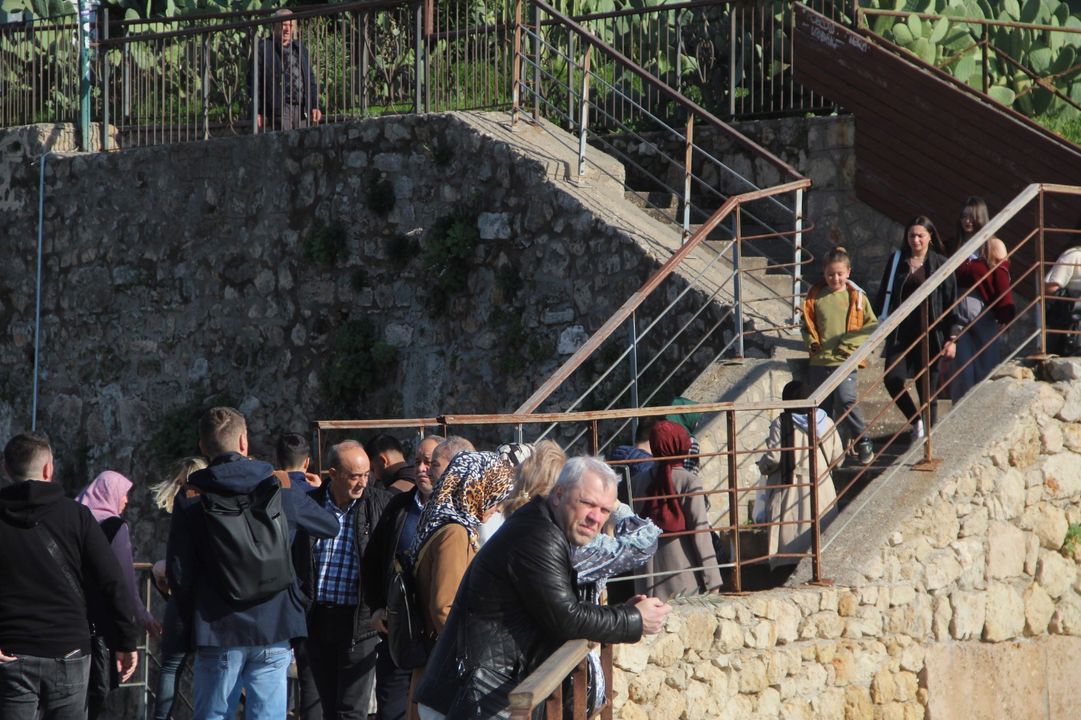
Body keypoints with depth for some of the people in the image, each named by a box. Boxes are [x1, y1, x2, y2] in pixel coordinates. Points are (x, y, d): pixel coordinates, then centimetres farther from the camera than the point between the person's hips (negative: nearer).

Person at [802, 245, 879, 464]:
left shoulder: (856, 296, 1)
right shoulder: (815, 296, 7)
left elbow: (872, 325, 2)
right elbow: (807, 323, 20)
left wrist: (851, 343, -8)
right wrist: (811, 342, 1)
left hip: (845, 361, -4)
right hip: (819, 361, 4)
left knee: (846, 401, -17)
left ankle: (862, 441, -3)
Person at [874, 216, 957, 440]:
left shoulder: (940, 264, 1)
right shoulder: (896, 260, 8)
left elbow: (950, 302, 1)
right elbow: (884, 294, 12)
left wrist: (950, 338, -4)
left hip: (929, 333, -2)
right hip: (900, 332, 2)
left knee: (927, 390, 2)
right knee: (892, 378, -17)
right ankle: (915, 421, 4)